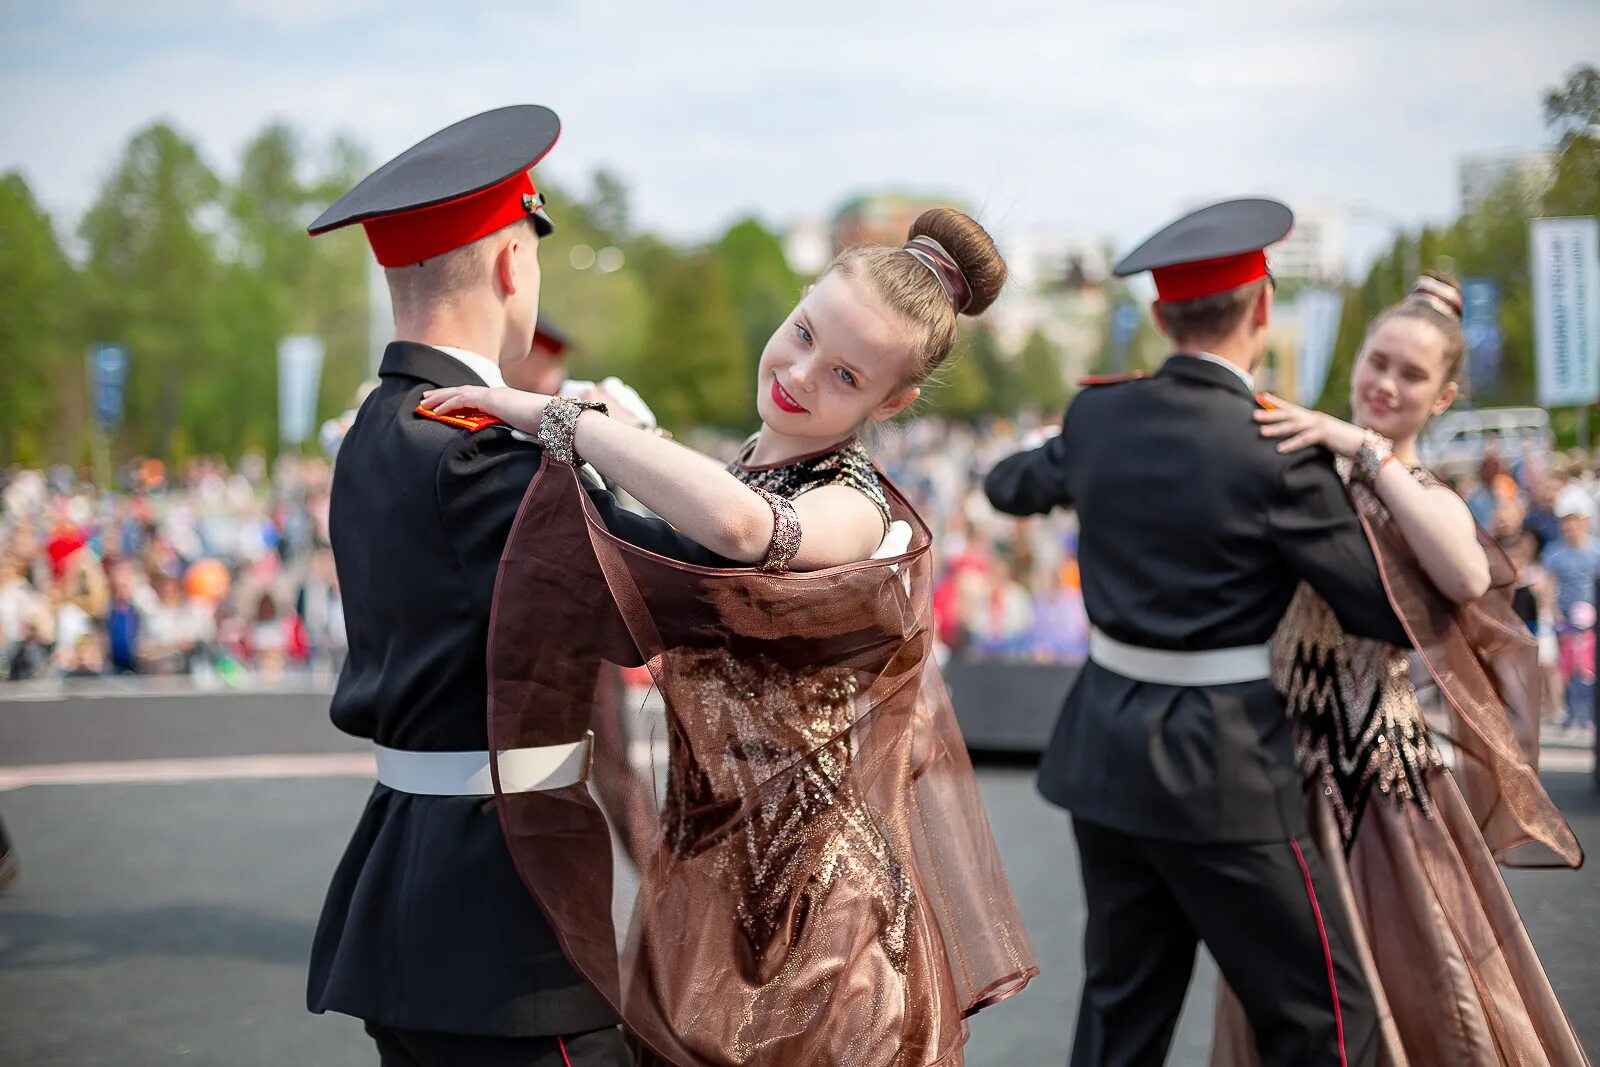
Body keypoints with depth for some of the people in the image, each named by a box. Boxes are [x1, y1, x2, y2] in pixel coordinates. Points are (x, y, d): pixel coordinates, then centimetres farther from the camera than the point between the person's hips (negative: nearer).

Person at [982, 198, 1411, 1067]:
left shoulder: (1096, 418, 1)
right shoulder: (1278, 452, -16)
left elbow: (1011, 487, 22)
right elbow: (1393, 614, -11)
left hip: (1105, 754, 7)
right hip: (1219, 771, -7)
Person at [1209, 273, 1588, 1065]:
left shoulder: (1433, 503, 4)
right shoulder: (1299, 464, 5)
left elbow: (1469, 575, -20)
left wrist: (1362, 448, -23)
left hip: (1380, 757, 0)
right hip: (1284, 743, 1)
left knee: (1419, 976, 6)